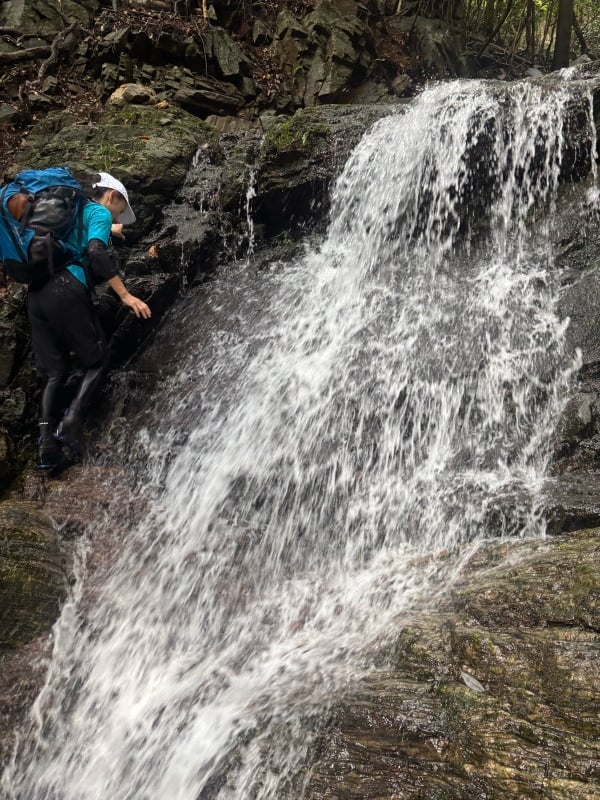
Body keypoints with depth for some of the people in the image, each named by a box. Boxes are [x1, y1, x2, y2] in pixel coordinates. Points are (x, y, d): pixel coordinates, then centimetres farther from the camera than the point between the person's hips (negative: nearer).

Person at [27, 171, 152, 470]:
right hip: (66, 291, -8)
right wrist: (125, 295, -14)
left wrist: (106, 230, 71)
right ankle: (71, 420, -12)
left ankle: (46, 441, -2)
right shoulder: (99, 212, 5)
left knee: (55, 372, 9)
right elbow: (96, 253, -14)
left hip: (36, 292, 8)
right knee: (97, 360, 6)